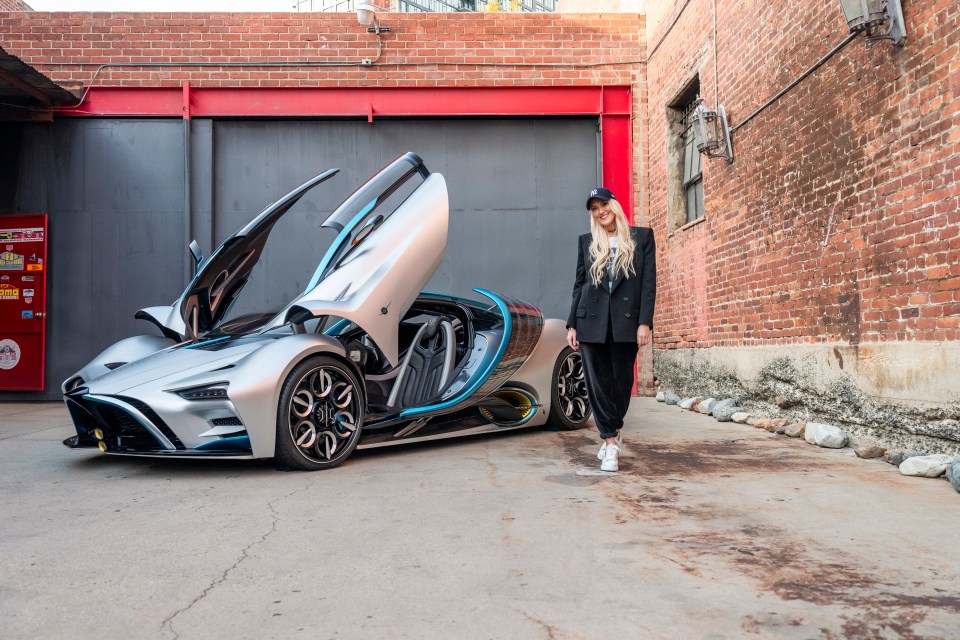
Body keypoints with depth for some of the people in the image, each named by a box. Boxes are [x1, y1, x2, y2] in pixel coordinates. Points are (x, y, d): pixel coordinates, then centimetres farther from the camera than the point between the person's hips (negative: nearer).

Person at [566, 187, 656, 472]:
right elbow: (579, 284, 12)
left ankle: (611, 435, 24)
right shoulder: (587, 242, 13)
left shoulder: (642, 236, 7)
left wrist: (645, 322, -8)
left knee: (622, 381, 5)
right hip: (592, 321, 1)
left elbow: (649, 283, 1)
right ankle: (611, 441, 6)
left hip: (626, 320, -1)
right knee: (598, 382, -2)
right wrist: (572, 325, 5)